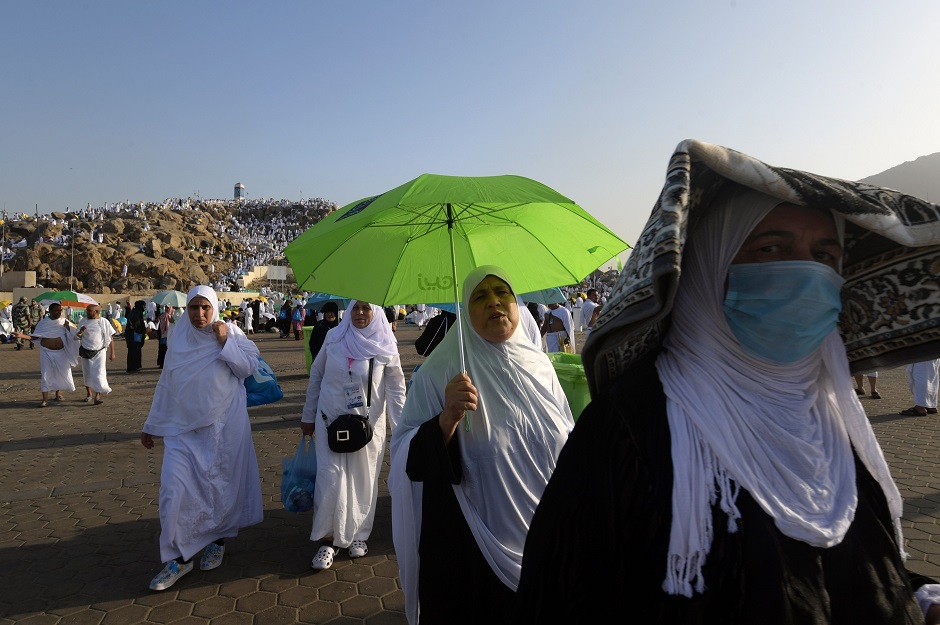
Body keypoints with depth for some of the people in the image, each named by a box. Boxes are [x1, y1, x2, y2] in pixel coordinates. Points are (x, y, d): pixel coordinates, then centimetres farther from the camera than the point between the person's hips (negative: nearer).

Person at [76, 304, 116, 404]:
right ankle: (89, 394, 30)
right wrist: (80, 332, -17)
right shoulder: (83, 322, 4)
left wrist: (112, 353, -1)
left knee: (99, 374, -12)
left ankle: (97, 395, -9)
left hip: (99, 352, -3)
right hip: (86, 352, 3)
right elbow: (77, 337, 7)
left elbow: (110, 338, 1)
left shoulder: (104, 322, -3)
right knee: (87, 374, 14)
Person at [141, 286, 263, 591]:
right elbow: (165, 383, 12)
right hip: (182, 426, 2)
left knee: (220, 484, 9)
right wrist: (151, 425, 15)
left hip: (223, 426, -2)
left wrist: (225, 342, -18)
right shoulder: (178, 337, 5)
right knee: (174, 488, -5)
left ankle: (217, 540, 32)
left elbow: (250, 366, -9)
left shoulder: (230, 332, -2)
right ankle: (178, 558, 9)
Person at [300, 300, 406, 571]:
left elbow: (396, 390, -4)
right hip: (331, 421, 1)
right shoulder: (334, 338, -2)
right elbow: (316, 376, 7)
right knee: (331, 480, -3)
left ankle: (359, 534, 29)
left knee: (364, 481, 9)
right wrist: (308, 416, 9)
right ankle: (329, 538, 15)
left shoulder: (385, 347, -6)